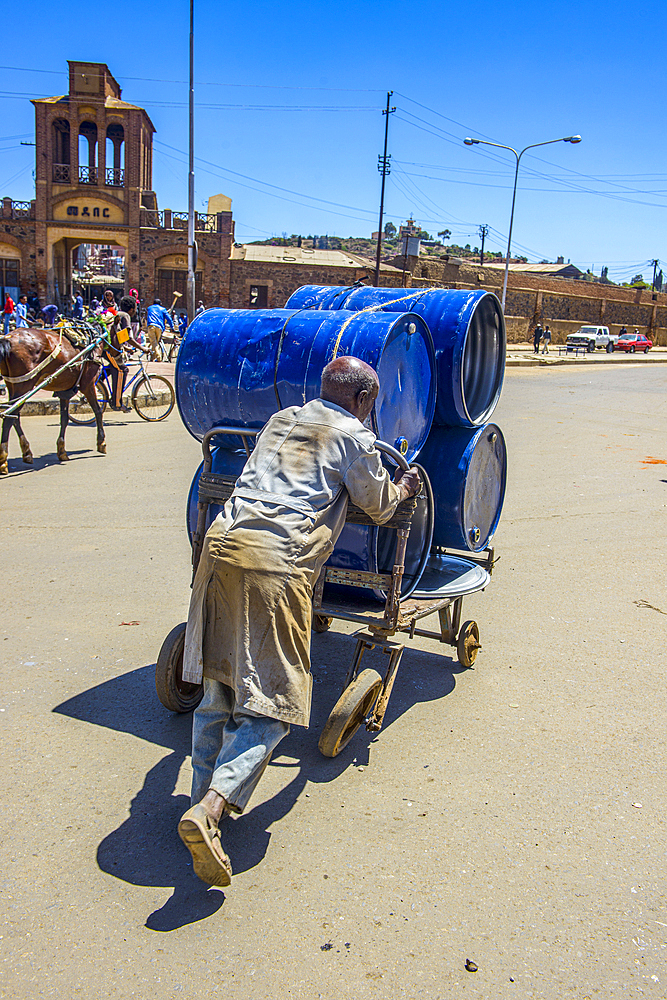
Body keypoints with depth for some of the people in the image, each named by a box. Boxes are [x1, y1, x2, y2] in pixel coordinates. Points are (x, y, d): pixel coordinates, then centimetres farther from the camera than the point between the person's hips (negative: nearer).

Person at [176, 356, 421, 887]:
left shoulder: (280, 420, 26)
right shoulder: (353, 436, 7)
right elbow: (378, 506, 19)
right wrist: (403, 487, 41)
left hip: (221, 545, 7)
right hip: (275, 564, -7)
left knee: (217, 690, 18)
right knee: (271, 703, 0)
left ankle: (203, 798, 24)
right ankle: (211, 807, -15)